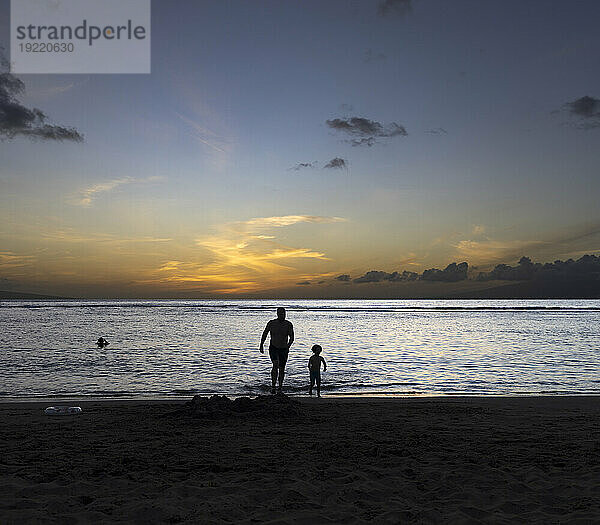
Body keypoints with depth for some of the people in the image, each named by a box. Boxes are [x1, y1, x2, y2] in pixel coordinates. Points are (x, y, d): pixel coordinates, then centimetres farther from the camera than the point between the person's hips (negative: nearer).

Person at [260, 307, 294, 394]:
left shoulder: (289, 325, -5)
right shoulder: (271, 323, -5)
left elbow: (291, 338, -7)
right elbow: (265, 334, 8)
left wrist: (288, 346, -22)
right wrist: (261, 345, 7)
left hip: (283, 349, 2)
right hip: (273, 348, -1)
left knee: (282, 369, 7)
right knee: (275, 365, -23)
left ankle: (280, 389, 22)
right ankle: (273, 386, -16)